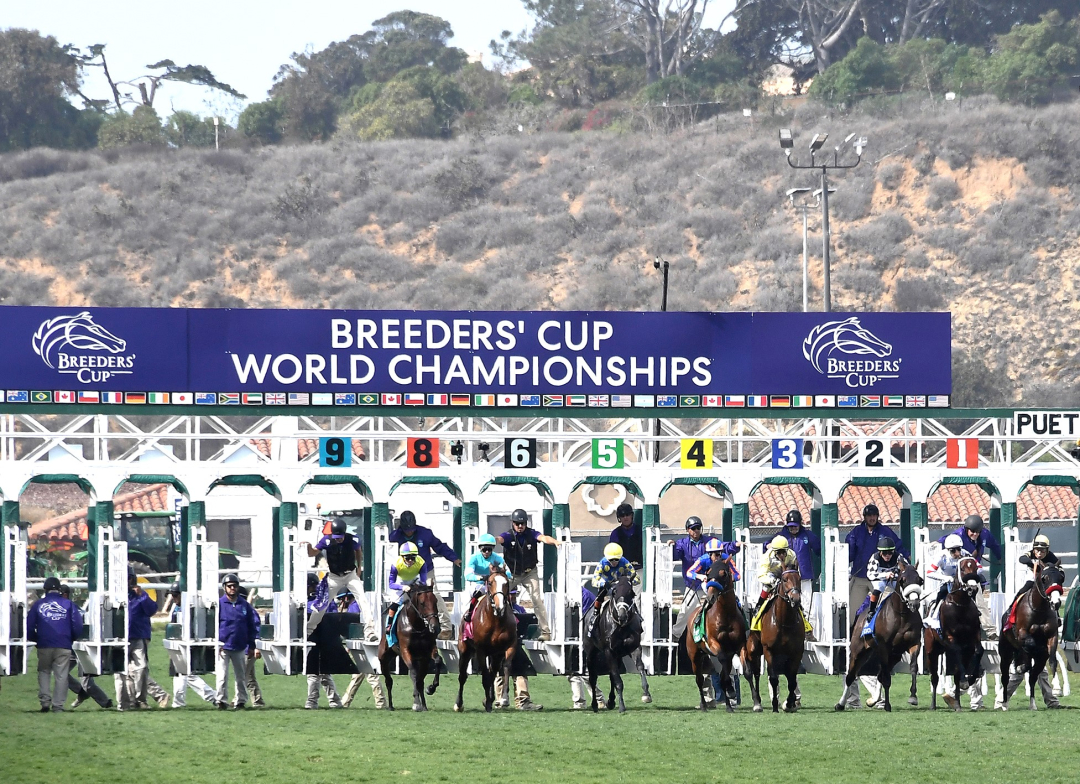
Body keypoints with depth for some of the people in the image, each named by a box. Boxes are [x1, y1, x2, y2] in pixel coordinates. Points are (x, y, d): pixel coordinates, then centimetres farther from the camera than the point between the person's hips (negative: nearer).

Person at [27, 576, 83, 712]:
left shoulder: (38, 605, 4)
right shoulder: (68, 604, 3)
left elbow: (29, 626, 5)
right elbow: (78, 626, 1)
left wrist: (35, 639, 22)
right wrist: (72, 639, 18)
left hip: (44, 646, 0)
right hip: (63, 646, 0)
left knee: (43, 672, 14)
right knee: (61, 675, 3)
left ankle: (45, 701, 0)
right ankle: (58, 705, -1)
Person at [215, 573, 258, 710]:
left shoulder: (245, 605, 7)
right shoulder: (219, 604, -2)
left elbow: (251, 627, 12)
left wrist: (251, 646, 9)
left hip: (240, 648, 3)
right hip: (223, 647, -3)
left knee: (241, 676, 9)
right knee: (222, 676, -10)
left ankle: (241, 701, 17)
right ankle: (221, 701, -8)